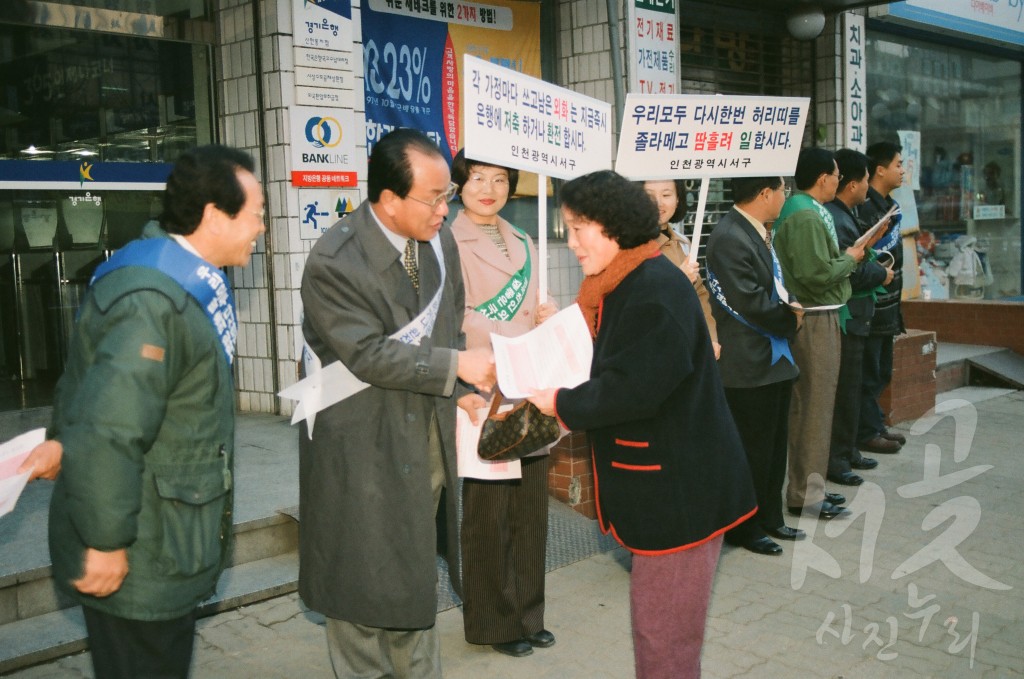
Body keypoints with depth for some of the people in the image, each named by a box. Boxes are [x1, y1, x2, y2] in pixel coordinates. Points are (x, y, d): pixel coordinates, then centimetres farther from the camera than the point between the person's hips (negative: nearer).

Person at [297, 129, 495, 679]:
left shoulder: (440, 241, 0)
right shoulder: (333, 261, -20)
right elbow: (370, 354, -23)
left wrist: (461, 392, -5)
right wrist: (456, 366, -20)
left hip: (426, 433, 6)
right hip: (364, 442, -6)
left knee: (415, 570, 19)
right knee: (362, 576, 8)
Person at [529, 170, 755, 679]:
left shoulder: (655, 290, -20)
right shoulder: (623, 286, 12)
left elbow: (633, 389, -24)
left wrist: (563, 404, -11)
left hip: (680, 488, -10)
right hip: (661, 482, 10)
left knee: (663, 635, 2)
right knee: (657, 623, 20)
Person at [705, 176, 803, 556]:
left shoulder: (759, 233, 12)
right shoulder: (728, 238, -20)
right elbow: (751, 303, -24)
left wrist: (789, 310, 1)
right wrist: (790, 320, -9)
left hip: (774, 358, 10)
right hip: (748, 364, -10)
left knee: (774, 446, 19)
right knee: (750, 450, 2)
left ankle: (770, 518, 32)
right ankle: (744, 528, 17)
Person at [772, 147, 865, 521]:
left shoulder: (803, 210, 14)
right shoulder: (806, 217, -19)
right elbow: (818, 274, -25)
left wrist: (845, 256, 5)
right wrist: (850, 259, -9)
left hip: (815, 317, 11)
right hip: (815, 319, -11)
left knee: (808, 402, 16)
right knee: (815, 404, -3)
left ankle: (806, 485, 27)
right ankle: (807, 493, 6)